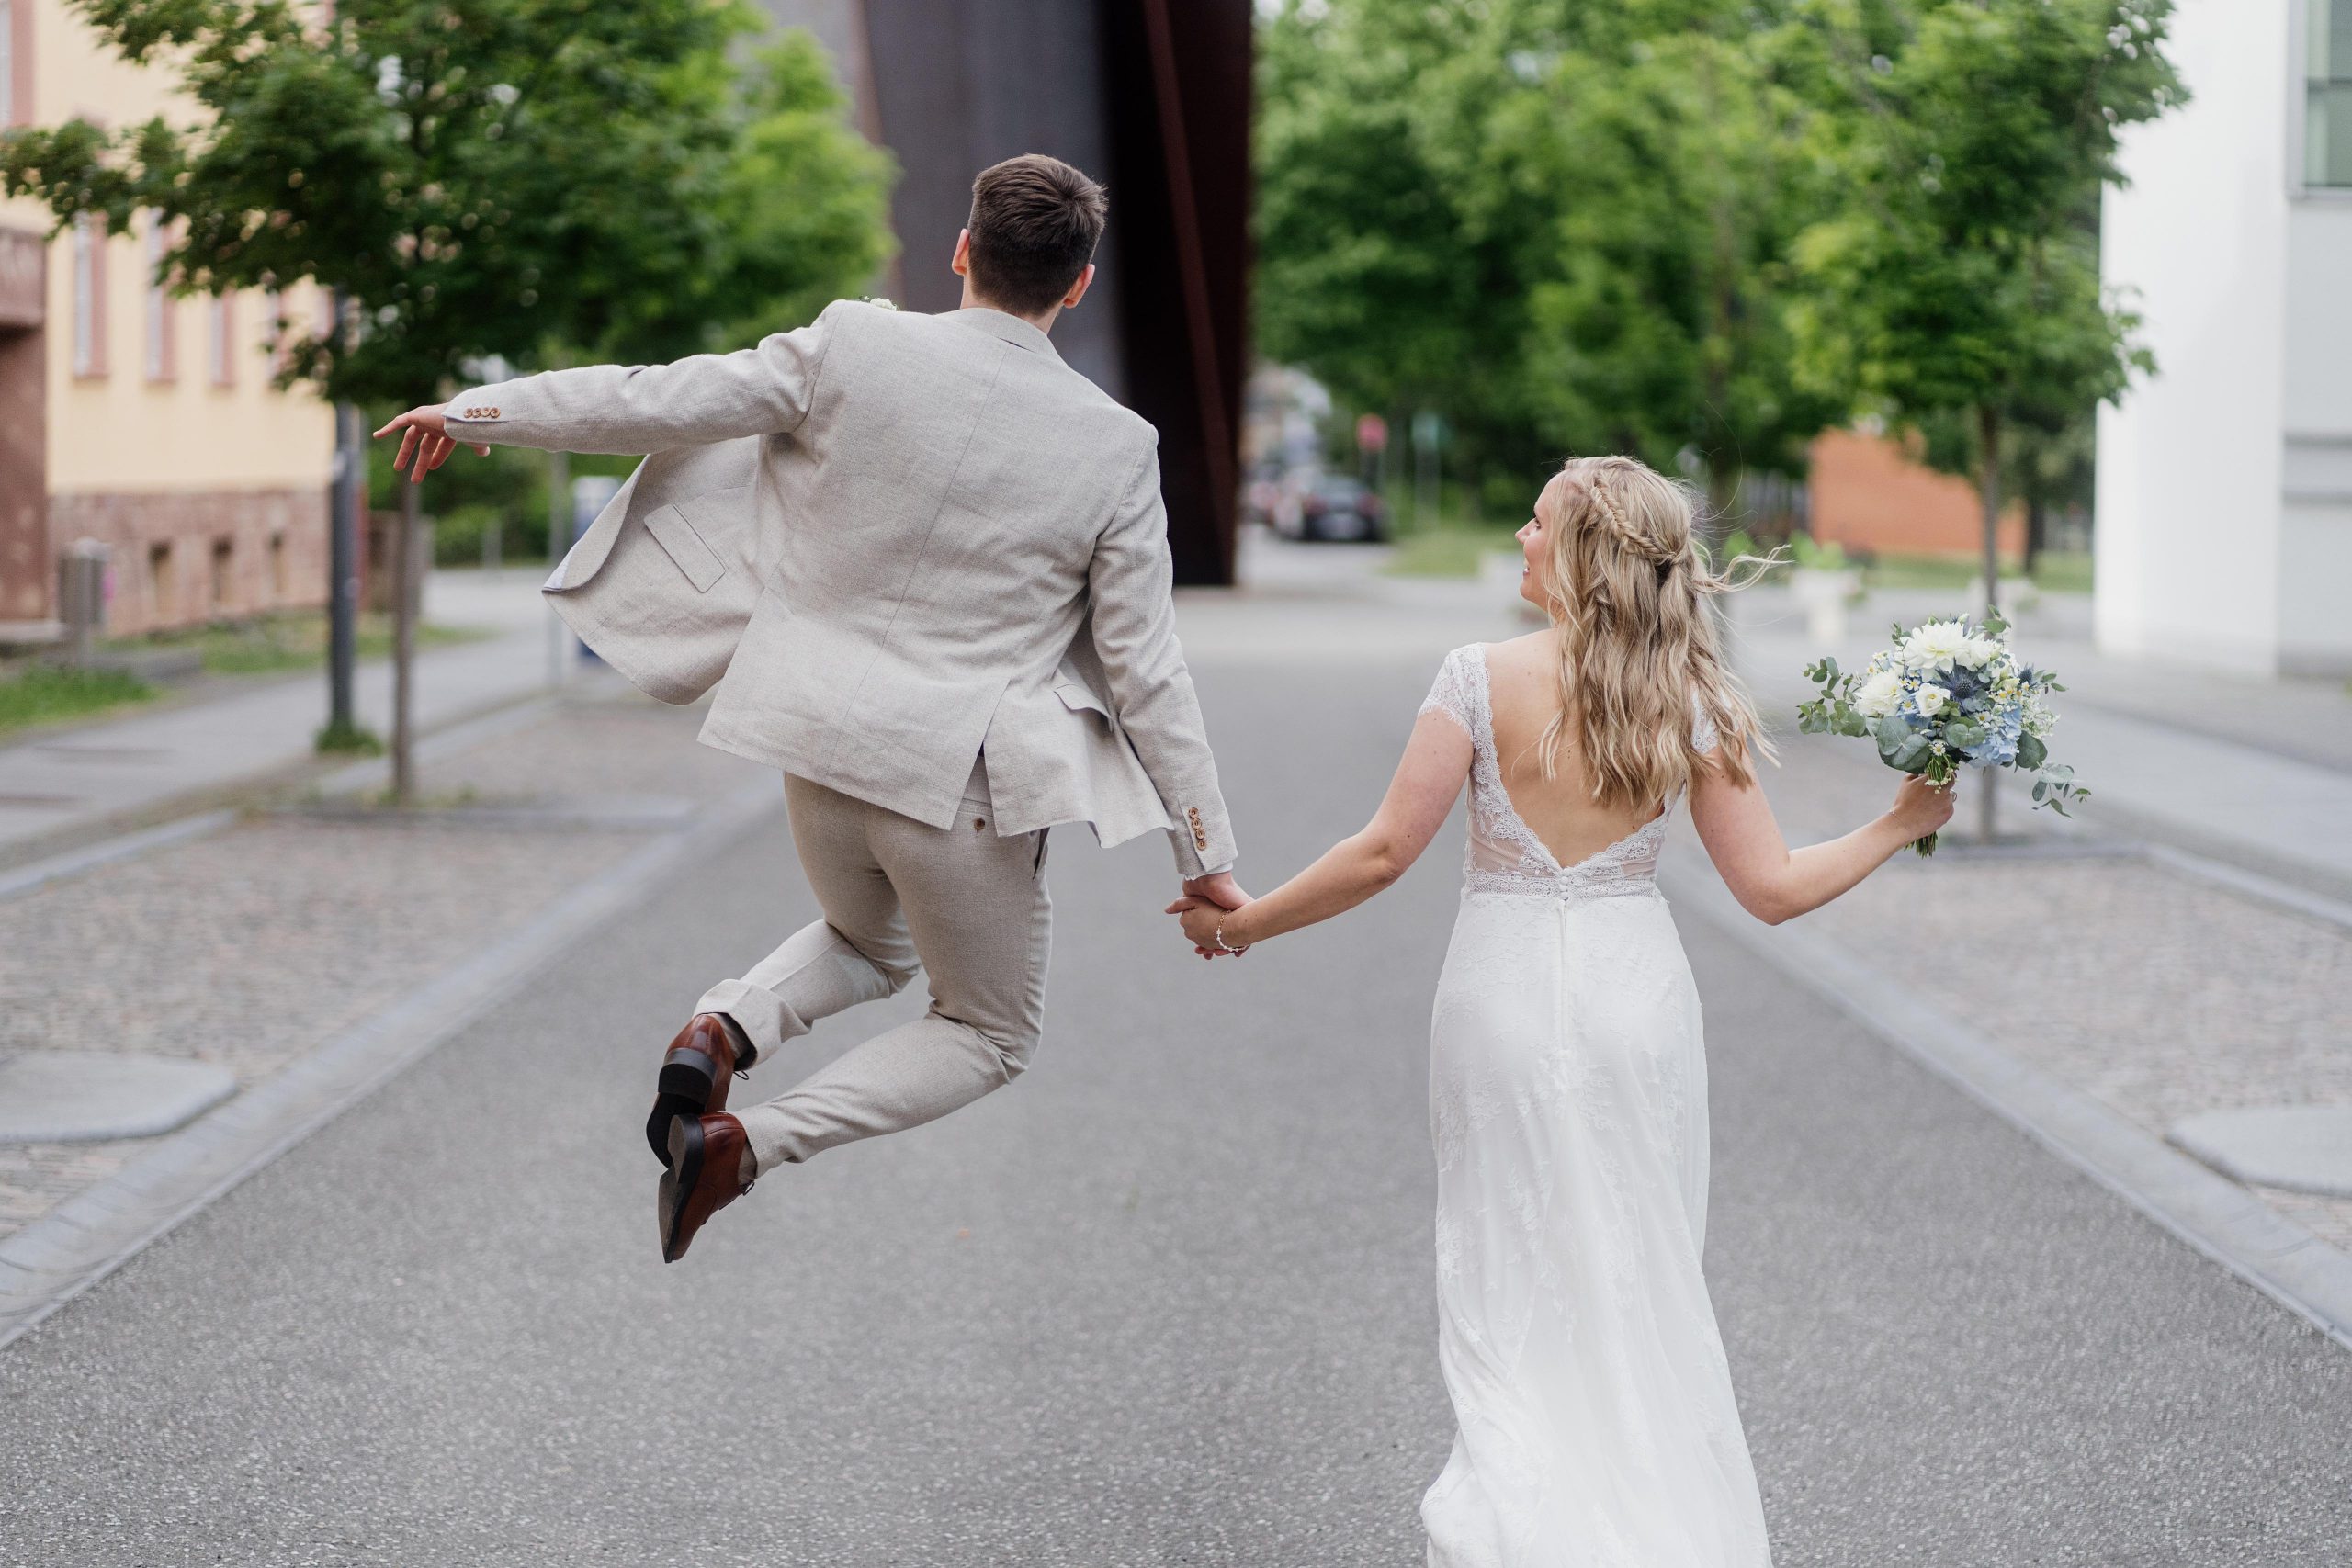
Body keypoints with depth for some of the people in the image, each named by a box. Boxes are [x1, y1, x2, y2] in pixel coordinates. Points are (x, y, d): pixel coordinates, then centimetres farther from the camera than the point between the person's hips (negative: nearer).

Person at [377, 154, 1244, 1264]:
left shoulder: (853, 349, -9)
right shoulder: (1114, 447, -11)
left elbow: (661, 401, -3)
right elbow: (1146, 669, -7)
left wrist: (473, 411, 11)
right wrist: (1206, 856, 3)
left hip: (822, 750, 4)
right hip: (961, 782, -3)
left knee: (872, 945, 33)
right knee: (993, 1032, 18)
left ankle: (724, 1027, 0)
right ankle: (745, 1146, -4)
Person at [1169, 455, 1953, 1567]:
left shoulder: (1483, 678, -12)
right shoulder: (1688, 701, -5)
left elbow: (1385, 852, -12)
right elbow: (1773, 888, -5)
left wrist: (1245, 922, 0)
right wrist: (1899, 826, 10)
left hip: (1504, 995, -2)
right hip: (1637, 1002, 2)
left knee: (1515, 1284, 9)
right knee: (1641, 1281, 13)